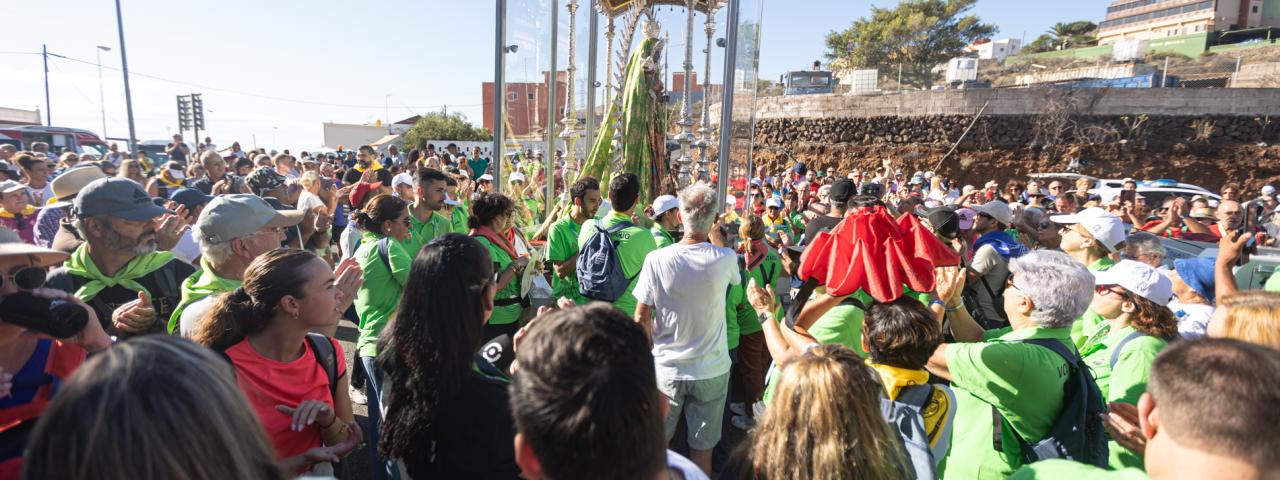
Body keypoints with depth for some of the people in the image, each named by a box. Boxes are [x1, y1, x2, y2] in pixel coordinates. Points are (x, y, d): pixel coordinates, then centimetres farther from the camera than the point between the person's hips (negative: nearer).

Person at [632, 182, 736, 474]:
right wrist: (715, 234, 19)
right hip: (711, 370, 0)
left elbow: (641, 319, -10)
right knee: (702, 451, 16)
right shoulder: (724, 259, -14)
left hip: (666, 368, 0)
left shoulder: (656, 260, -16)